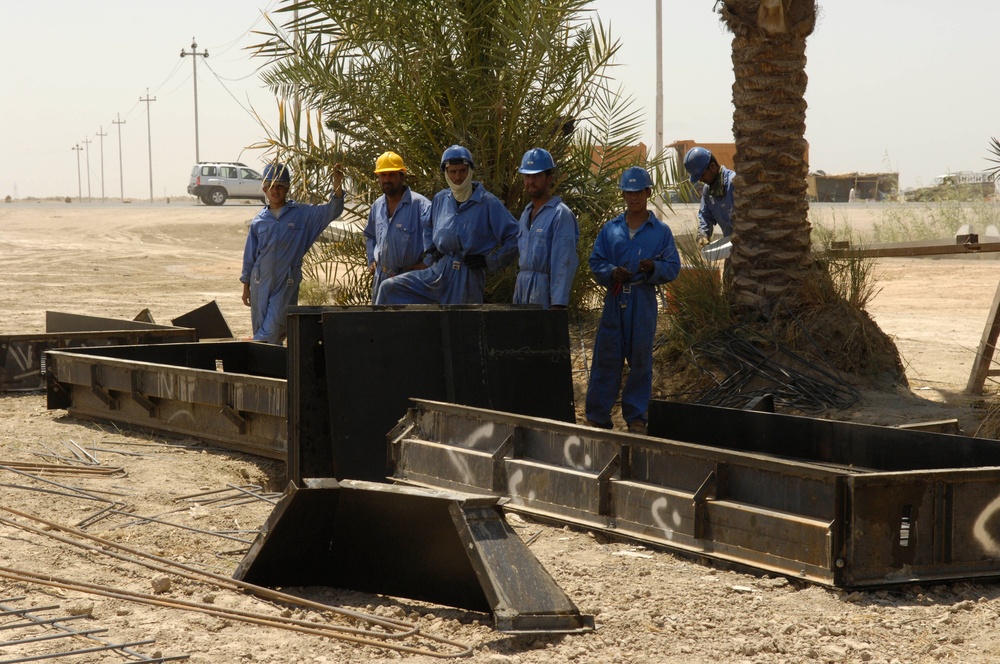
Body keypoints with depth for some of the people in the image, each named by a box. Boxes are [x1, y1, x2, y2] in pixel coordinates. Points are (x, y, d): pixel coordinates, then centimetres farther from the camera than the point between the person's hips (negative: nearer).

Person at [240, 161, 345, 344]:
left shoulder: (302, 214, 1)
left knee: (274, 331, -12)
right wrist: (246, 286, 11)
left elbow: (332, 210, -8)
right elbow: (249, 255, 12)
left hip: (287, 284, -2)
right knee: (261, 328, 6)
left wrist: (337, 181, -21)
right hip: (260, 284, 2)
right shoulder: (259, 221, 6)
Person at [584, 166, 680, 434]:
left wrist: (653, 267, -18)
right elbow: (596, 263, 8)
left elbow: (673, 267, 2)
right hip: (614, 300, 1)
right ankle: (598, 416, 4)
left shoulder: (661, 231, 5)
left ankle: (636, 417, 13)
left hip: (644, 302, -1)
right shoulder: (610, 229, 10)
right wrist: (612, 272, -12)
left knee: (640, 359, 4)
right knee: (606, 357, -1)